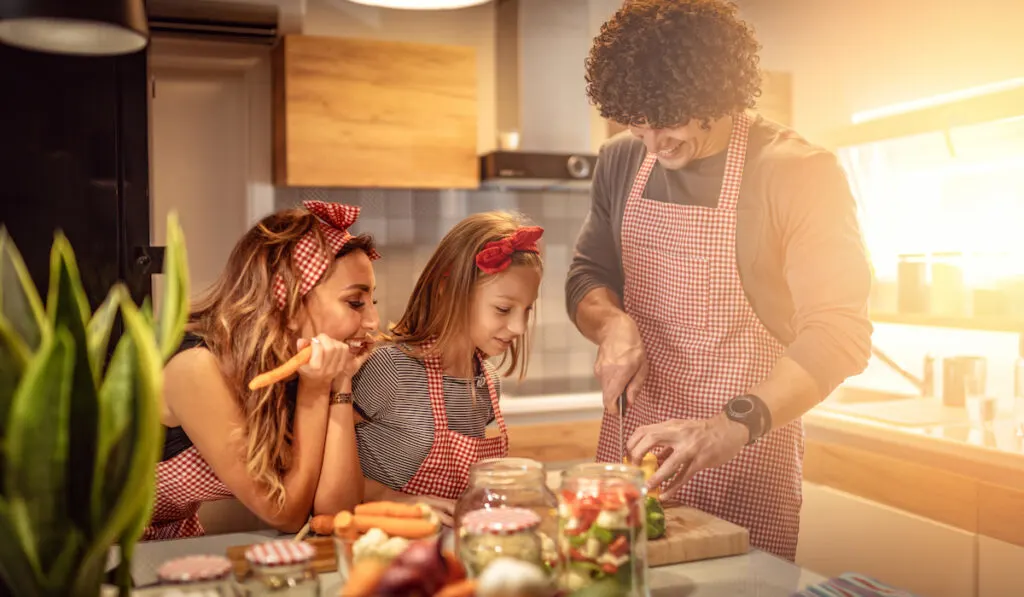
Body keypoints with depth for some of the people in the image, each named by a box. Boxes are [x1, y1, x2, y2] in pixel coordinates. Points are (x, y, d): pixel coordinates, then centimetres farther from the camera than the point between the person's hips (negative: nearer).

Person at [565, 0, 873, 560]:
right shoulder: (620, 162, 2)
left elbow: (838, 334, -19)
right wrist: (613, 324, -11)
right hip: (630, 443, 5)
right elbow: (586, 273, 12)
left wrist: (733, 426, -32)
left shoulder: (800, 172, -13)